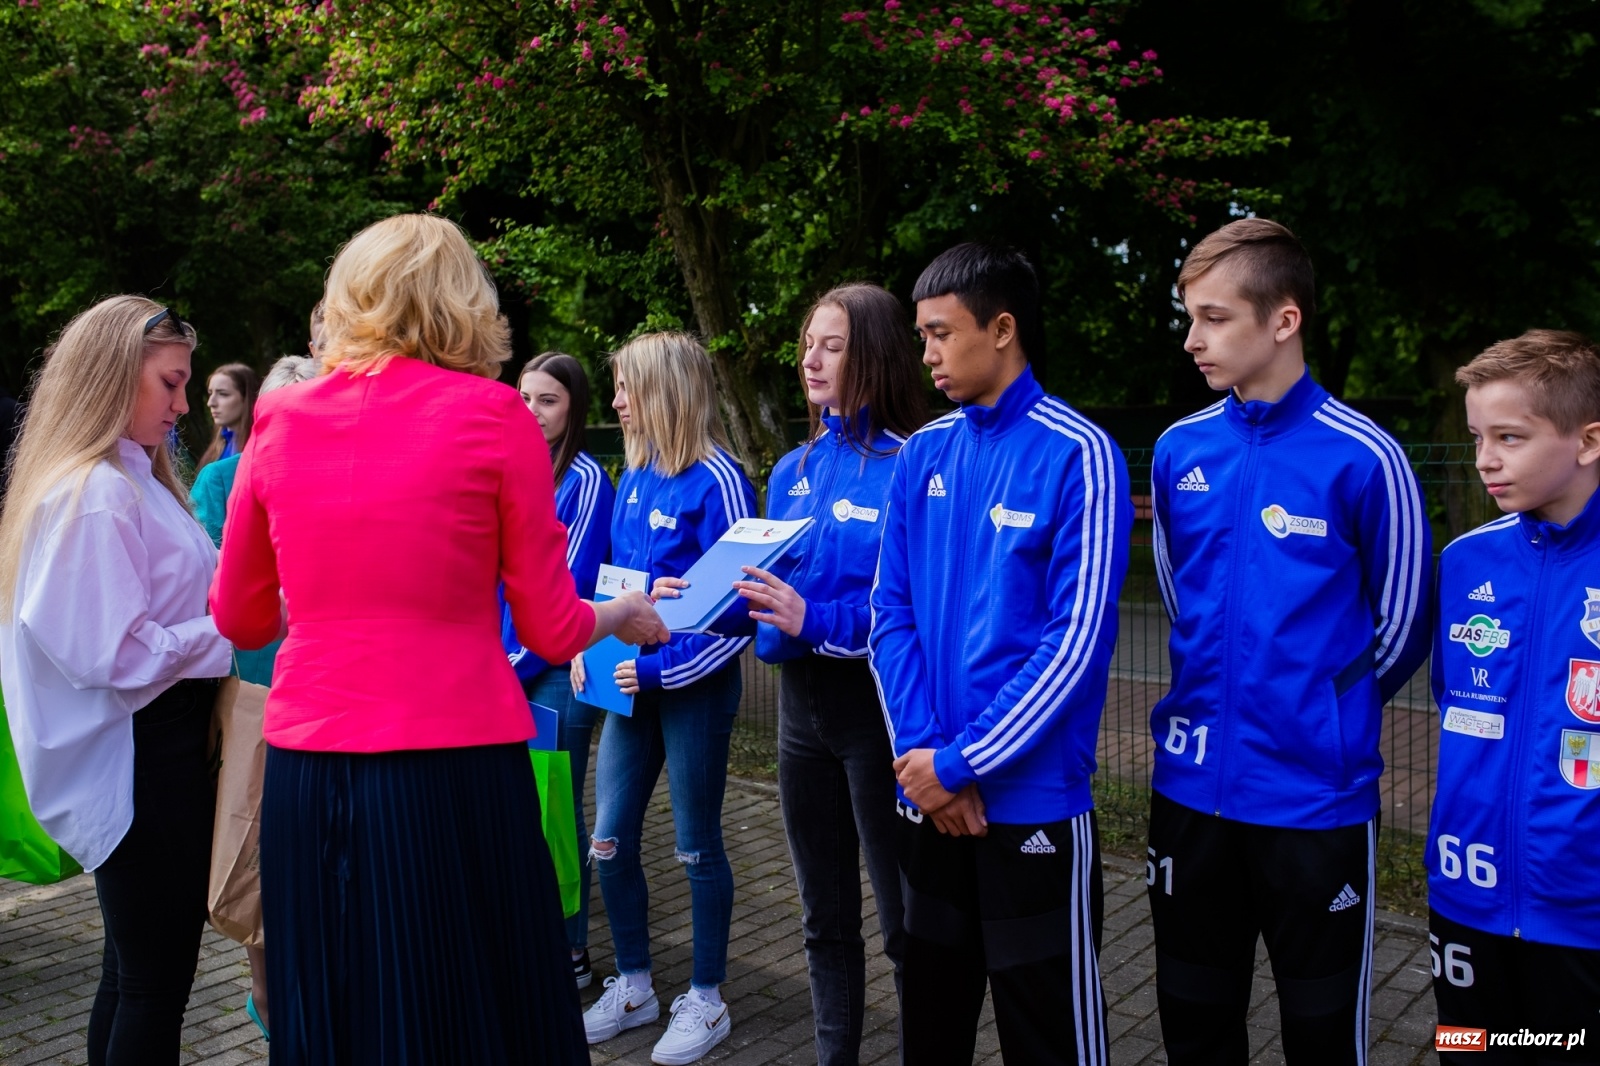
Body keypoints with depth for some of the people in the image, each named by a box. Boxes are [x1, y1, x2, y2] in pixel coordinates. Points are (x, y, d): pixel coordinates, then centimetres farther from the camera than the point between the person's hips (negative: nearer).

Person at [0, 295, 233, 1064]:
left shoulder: (133, 480, 13)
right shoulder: (94, 494, -18)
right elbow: (118, 653, -22)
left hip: (157, 748, 10)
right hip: (140, 761, -10)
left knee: (136, 969, 19)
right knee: (157, 978, 0)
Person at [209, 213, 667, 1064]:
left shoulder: (279, 420, 5)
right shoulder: (491, 414, -5)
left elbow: (238, 618, 17)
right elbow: (551, 631, -2)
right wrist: (620, 615, 19)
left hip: (304, 771, 4)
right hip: (451, 770, -4)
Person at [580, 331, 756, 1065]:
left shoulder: (715, 480, -16)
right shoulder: (633, 478, 6)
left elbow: (738, 609, -17)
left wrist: (662, 669, -21)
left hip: (694, 688, -7)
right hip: (633, 687, 7)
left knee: (696, 847, 6)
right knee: (610, 841, 11)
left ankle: (706, 1001, 24)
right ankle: (633, 988, 29)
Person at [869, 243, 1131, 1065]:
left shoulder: (1077, 456, -10)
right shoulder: (921, 456, 5)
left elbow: (1078, 638, -15)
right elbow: (892, 613, 4)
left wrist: (961, 763, -14)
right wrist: (923, 750, -10)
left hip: (1031, 799, -5)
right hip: (926, 794, 5)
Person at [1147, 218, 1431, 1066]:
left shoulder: (1362, 459, -12)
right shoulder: (1179, 451, 2)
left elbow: (1400, 627, -1)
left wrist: (1326, 715, 7)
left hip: (1317, 796, -4)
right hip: (1192, 784, 4)